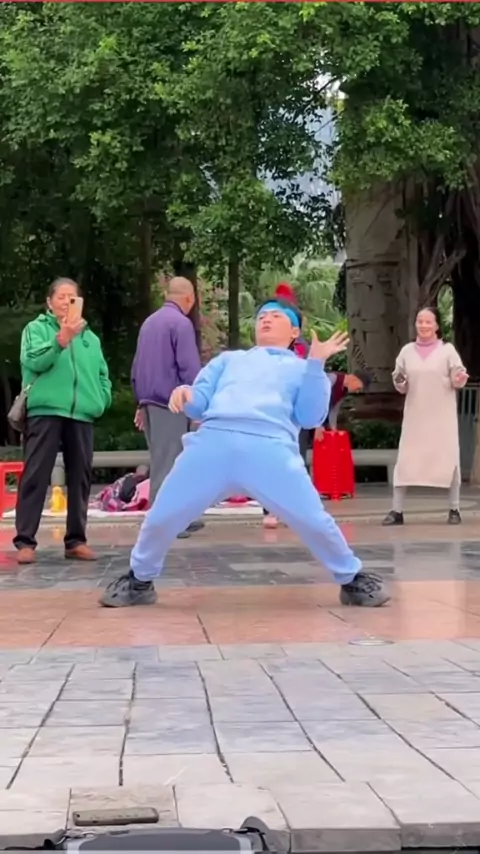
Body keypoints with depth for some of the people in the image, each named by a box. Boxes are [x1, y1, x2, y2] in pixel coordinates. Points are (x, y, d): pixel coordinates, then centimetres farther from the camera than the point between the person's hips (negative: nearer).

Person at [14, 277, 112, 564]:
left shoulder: (90, 337, 20)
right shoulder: (36, 328, 8)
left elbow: (102, 374, 19)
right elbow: (33, 361, -10)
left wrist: (101, 399, 1)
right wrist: (61, 339, -22)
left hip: (82, 415, 4)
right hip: (46, 411, -4)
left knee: (80, 478, 4)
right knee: (36, 477, -8)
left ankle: (76, 540, 10)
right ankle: (25, 541, -9)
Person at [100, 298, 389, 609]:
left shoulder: (301, 368, 26)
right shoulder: (228, 359, 35)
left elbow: (310, 418, 11)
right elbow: (200, 405, 25)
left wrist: (316, 365, 4)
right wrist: (186, 395, 1)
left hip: (271, 447, -2)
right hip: (212, 441, 2)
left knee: (314, 521, -12)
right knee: (162, 517, -1)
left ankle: (352, 579, 13)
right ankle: (140, 580, 24)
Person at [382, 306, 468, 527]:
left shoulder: (447, 350, 0)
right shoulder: (407, 351, 7)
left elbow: (457, 381, -1)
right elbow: (402, 388, 11)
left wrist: (459, 380, -23)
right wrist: (399, 382, -11)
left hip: (442, 415, -2)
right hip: (415, 415, 2)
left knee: (449, 459, 0)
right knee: (405, 459, -2)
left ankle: (454, 509, 10)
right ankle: (396, 511, 0)